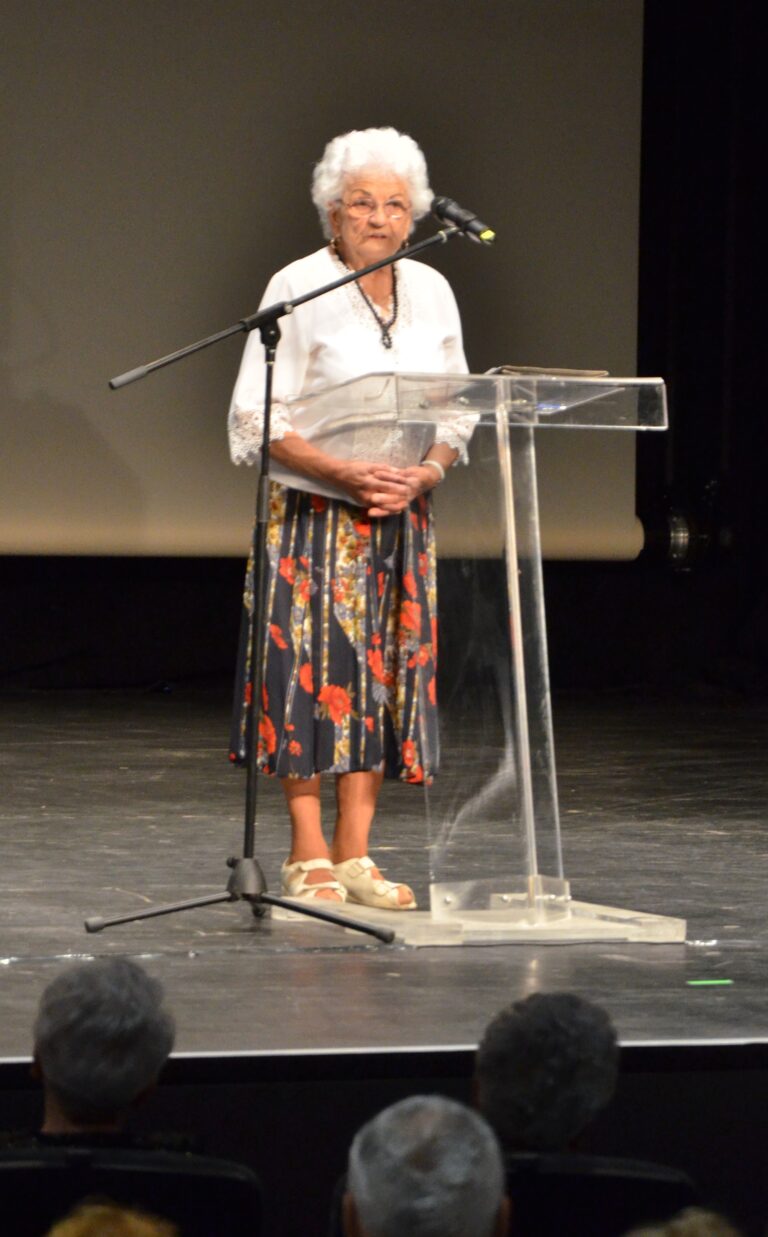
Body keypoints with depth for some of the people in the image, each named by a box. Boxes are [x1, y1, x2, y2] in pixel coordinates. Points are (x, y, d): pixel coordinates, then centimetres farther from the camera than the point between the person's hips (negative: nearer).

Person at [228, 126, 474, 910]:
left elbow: (458, 415, 11)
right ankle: (308, 858, 0)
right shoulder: (298, 289, -7)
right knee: (314, 672, -7)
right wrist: (346, 473, -21)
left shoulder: (431, 292, 9)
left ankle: (354, 854, 8)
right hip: (313, 519, -5)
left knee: (385, 675, 2)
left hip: (402, 520, 5)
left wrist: (422, 476, -9)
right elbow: (257, 418, -10)